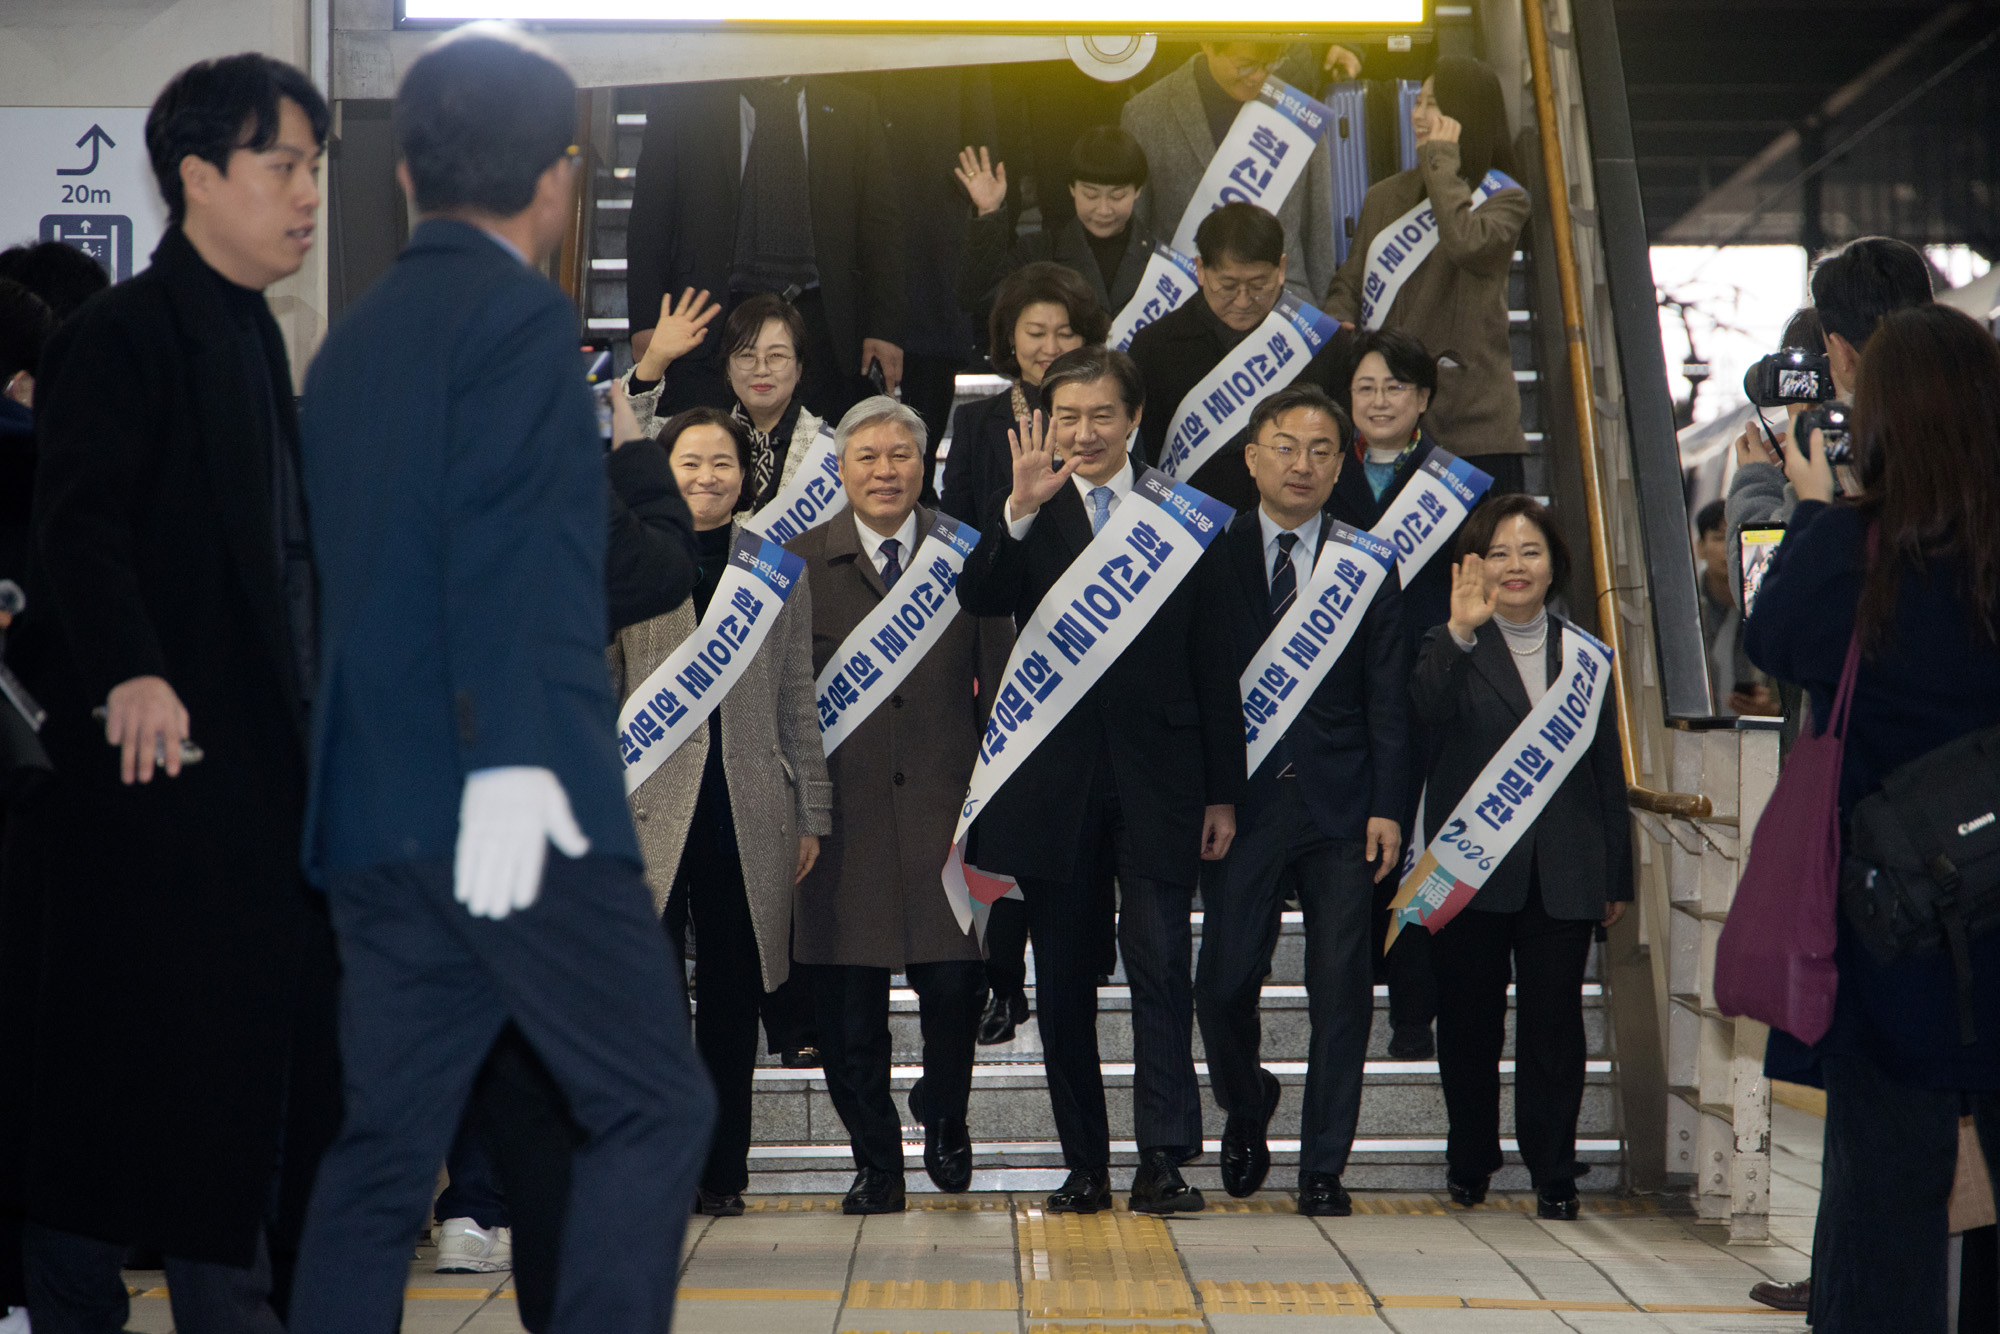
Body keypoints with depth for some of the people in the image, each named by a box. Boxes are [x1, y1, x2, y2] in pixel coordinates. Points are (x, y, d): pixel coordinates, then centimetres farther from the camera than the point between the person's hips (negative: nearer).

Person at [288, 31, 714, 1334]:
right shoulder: (522, 315, -6)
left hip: (374, 814, 8)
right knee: (654, 1107, 0)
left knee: (386, 1142, 10)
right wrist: (513, 758, -23)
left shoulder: (352, 341, 18)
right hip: (501, 807, -8)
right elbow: (508, 549, -18)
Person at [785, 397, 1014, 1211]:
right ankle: (876, 1160, 19)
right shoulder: (800, 563, 6)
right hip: (844, 810, 0)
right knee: (849, 1006, 3)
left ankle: (944, 1118, 26)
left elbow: (998, 684, 8)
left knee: (952, 983, -4)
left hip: (944, 804, 0)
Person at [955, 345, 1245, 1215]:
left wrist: (1222, 791, 4)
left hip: (1156, 781, -1)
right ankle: (1085, 1166, 15)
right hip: (1055, 779, 1)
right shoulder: (1023, 520, 7)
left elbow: (1214, 666, 8)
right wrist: (1019, 509, -25)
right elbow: (977, 603, -12)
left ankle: (1164, 1159, -6)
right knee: (1063, 980, 6)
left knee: (1161, 964, -9)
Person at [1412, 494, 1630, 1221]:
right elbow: (1429, 707, -21)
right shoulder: (1454, 647, 3)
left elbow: (1607, 771, 13)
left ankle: (1554, 1174, 9)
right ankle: (1470, 1161, 21)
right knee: (1469, 1021, 6)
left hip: (1563, 873, 2)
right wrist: (1460, 633, -36)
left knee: (1554, 1020, 0)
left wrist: (1618, 876, 10)